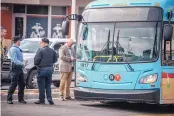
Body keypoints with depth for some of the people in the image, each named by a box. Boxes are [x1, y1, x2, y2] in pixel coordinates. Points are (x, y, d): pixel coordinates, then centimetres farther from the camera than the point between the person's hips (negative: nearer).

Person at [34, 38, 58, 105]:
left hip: (42, 69, -6)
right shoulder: (52, 51, 7)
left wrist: (36, 64, 4)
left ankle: (42, 100, 5)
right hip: (50, 69, 6)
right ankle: (50, 99, 6)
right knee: (48, 85, 13)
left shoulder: (40, 50, -12)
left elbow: (36, 59, -15)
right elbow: (55, 59, 10)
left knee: (41, 86, 2)